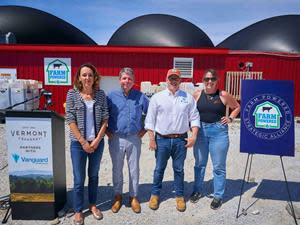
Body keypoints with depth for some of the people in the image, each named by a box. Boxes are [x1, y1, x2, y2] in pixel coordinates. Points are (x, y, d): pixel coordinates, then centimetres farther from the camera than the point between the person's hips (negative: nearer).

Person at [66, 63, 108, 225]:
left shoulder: (101, 94, 0)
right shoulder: (72, 94, -5)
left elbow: (105, 119, 0)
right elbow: (70, 120, -7)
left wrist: (97, 140, -8)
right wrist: (83, 142, -11)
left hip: (97, 142, 2)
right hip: (78, 143, -2)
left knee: (94, 175, 16)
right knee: (79, 179, 7)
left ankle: (93, 205, 36)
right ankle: (78, 211, 26)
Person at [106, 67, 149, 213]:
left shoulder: (140, 97, 0)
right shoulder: (111, 96, -1)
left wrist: (145, 129, 3)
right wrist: (107, 131, 0)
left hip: (134, 138, 0)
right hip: (116, 139, 0)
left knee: (134, 169, 10)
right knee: (117, 169, 12)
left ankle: (133, 197, 27)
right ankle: (117, 196, 30)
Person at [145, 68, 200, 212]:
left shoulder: (188, 97, 4)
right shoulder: (157, 97, 0)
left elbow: (194, 117, 4)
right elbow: (150, 119, 0)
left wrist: (194, 135, -6)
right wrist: (151, 139, -4)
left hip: (181, 140, 1)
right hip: (162, 139, -1)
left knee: (179, 169, 12)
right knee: (159, 169, 11)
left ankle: (179, 196, 28)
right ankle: (155, 194, 28)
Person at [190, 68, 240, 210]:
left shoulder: (223, 95, -3)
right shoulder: (197, 95, 1)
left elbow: (237, 107, 11)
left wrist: (231, 118, -2)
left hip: (219, 131, -2)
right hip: (200, 130, 2)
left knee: (219, 166, 6)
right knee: (199, 163, 15)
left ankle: (218, 196, 21)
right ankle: (197, 190, 32)